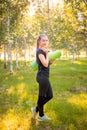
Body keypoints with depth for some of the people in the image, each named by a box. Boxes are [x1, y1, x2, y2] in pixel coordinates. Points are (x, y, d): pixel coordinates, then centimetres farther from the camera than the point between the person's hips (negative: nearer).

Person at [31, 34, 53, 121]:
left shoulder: (43, 51, 15)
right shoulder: (39, 51, -14)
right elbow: (45, 64, -21)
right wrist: (47, 54, -11)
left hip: (44, 77, 10)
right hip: (42, 77, -10)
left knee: (49, 96, 16)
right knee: (42, 96, 5)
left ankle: (36, 109, 26)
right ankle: (41, 116, 22)